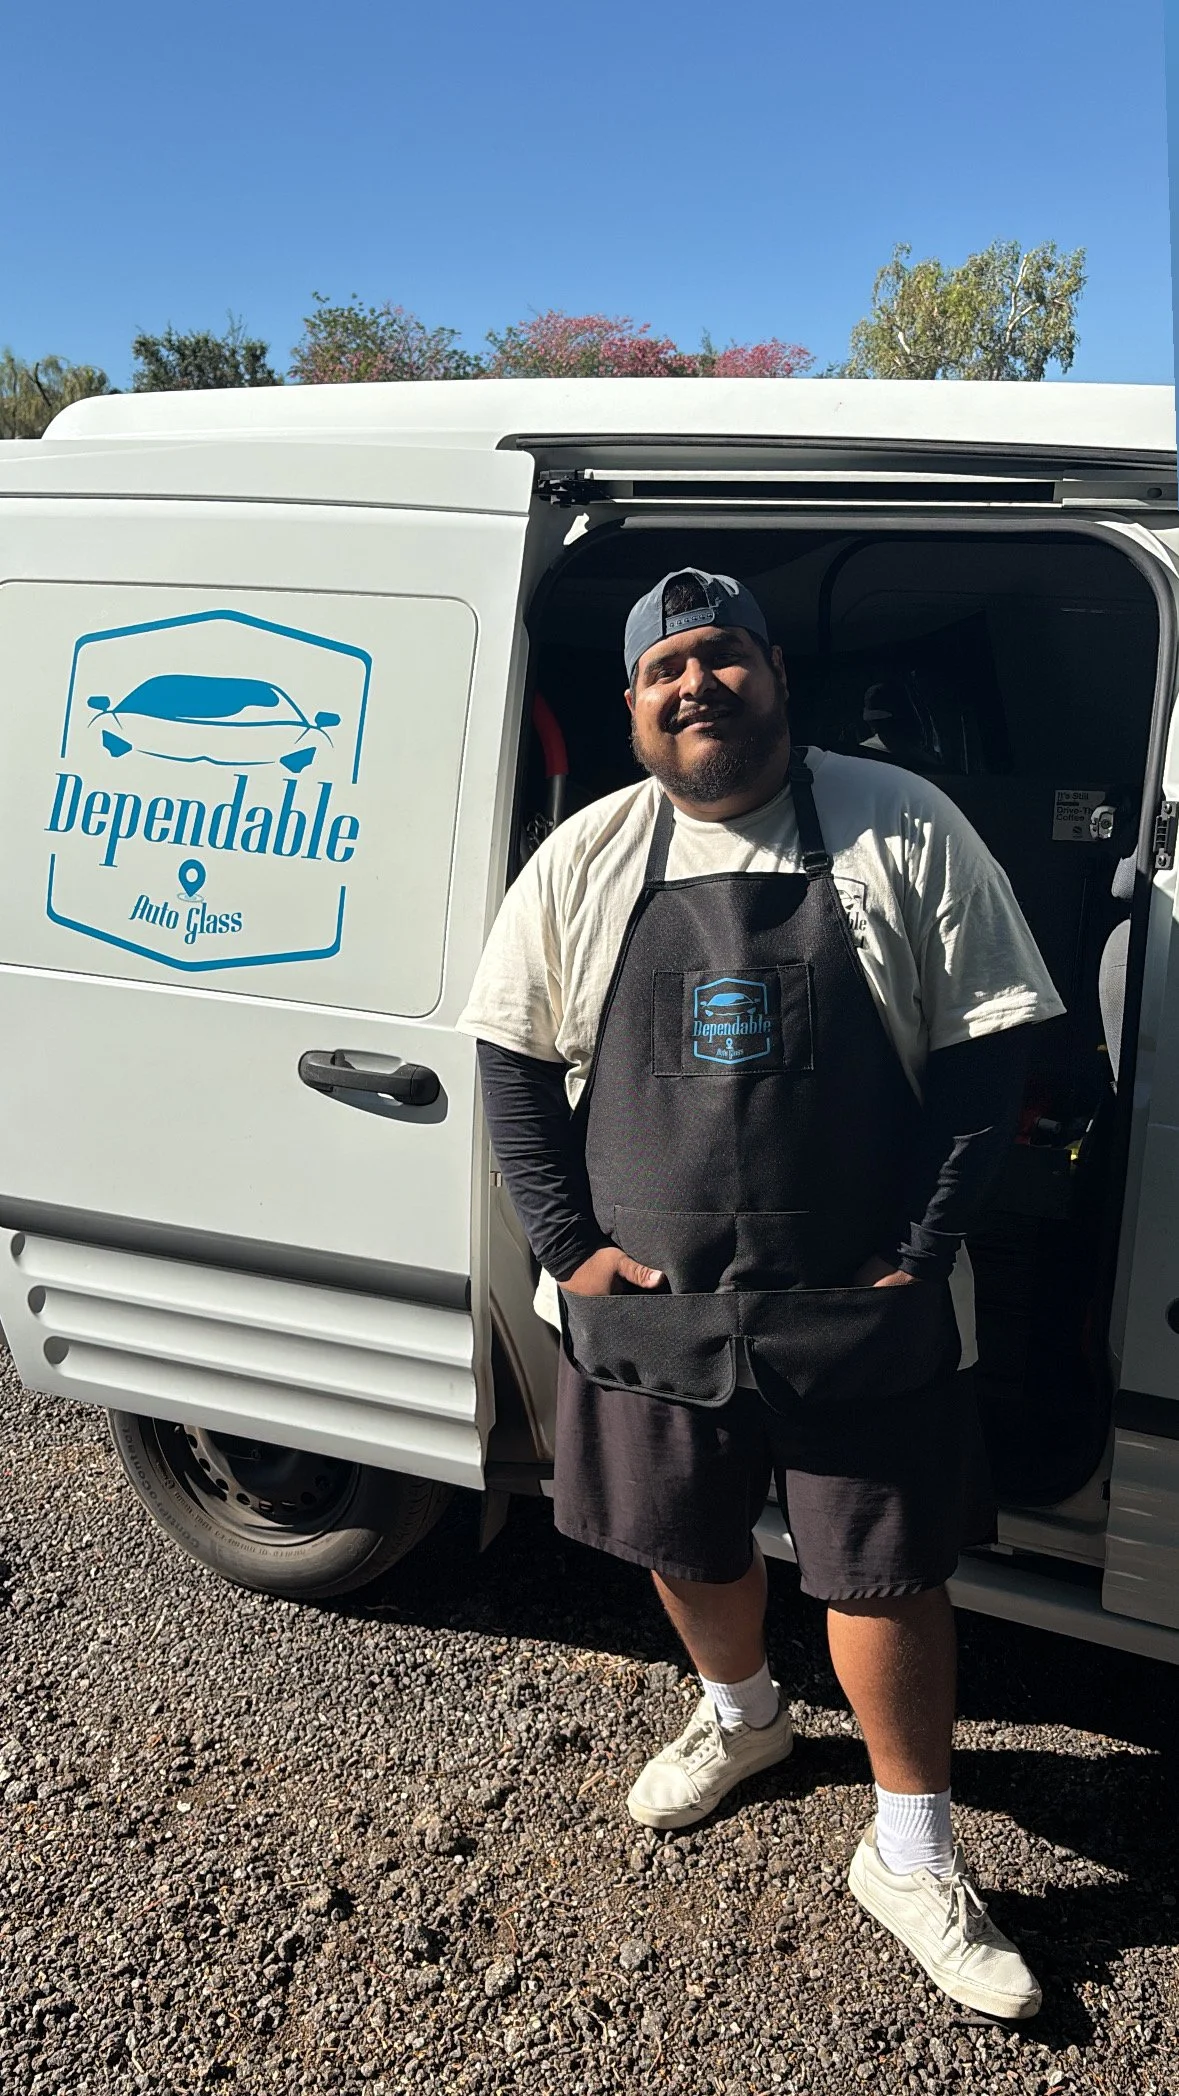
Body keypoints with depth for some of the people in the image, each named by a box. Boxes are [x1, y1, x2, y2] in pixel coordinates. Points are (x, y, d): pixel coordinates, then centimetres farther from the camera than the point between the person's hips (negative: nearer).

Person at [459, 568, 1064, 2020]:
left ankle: (912, 1858, 31)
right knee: (686, 1540, 21)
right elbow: (513, 1058, 4)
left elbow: (988, 1053, -5)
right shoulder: (587, 859, 1)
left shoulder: (903, 830, -6)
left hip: (863, 1305, -2)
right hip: (646, 1298, 3)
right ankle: (739, 1714, 52)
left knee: (884, 1568, 8)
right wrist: (567, 1244, -4)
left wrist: (923, 1247, -11)